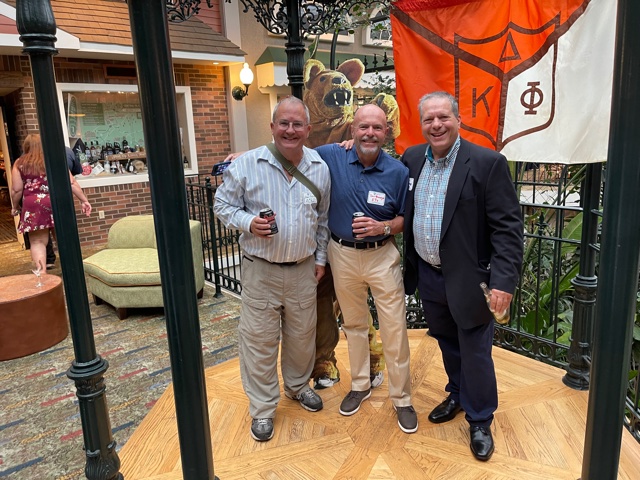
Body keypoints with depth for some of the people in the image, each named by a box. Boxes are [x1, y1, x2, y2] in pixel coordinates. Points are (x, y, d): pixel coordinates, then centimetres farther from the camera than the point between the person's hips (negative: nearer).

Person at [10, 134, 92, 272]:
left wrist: (15, 207, 15)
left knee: (37, 242, 3)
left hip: (34, 206, -1)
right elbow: (71, 183, 0)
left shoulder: (20, 164, 4)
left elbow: (17, 190, 1)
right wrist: (84, 200, 4)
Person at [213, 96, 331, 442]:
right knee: (259, 339, 5)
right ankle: (262, 408, 25)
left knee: (303, 335, 17)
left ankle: (298, 385, 44)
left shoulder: (320, 167, 1)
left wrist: (320, 258, 10)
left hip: (303, 269, 3)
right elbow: (223, 204, -2)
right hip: (260, 269, -3)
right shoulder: (247, 164, -10)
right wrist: (248, 222, -20)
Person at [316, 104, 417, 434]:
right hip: (342, 255, 2)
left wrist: (383, 227, -20)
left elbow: (406, 218, 1)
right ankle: (360, 385, 38)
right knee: (353, 324, 18)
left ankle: (401, 398, 22)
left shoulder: (398, 171, -9)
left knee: (394, 329, 2)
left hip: (382, 256, -1)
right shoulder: (331, 157, -8)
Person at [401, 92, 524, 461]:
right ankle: (458, 395, 45)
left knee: (475, 352, 9)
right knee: (447, 343, 22)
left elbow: (508, 227, -14)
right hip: (427, 275, 5)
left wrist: (503, 281, -21)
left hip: (468, 279, -5)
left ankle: (480, 421, 30)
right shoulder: (412, 159, 4)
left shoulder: (488, 163, -13)